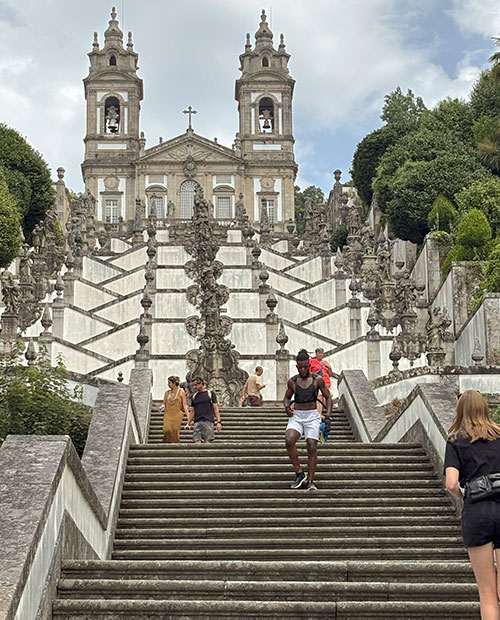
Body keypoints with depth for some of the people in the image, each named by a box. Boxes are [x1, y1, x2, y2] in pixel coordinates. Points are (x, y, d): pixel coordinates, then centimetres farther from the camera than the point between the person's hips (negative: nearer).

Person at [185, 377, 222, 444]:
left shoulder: (210, 393, 5)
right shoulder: (194, 396, 17)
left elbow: (215, 408, 2)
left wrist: (218, 422, -6)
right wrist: (188, 423, 13)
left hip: (208, 421, -3)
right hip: (197, 422, 4)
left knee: (207, 441, -8)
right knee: (197, 441, -8)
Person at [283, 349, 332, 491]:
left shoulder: (317, 380, 1)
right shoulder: (292, 381, 6)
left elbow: (328, 397, 8)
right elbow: (287, 397, 22)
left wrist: (328, 415, -4)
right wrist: (287, 407, 0)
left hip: (312, 416, -1)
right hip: (296, 415, 1)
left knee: (312, 446, -9)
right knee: (289, 440, -24)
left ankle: (310, 481, -1)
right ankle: (299, 474, -12)